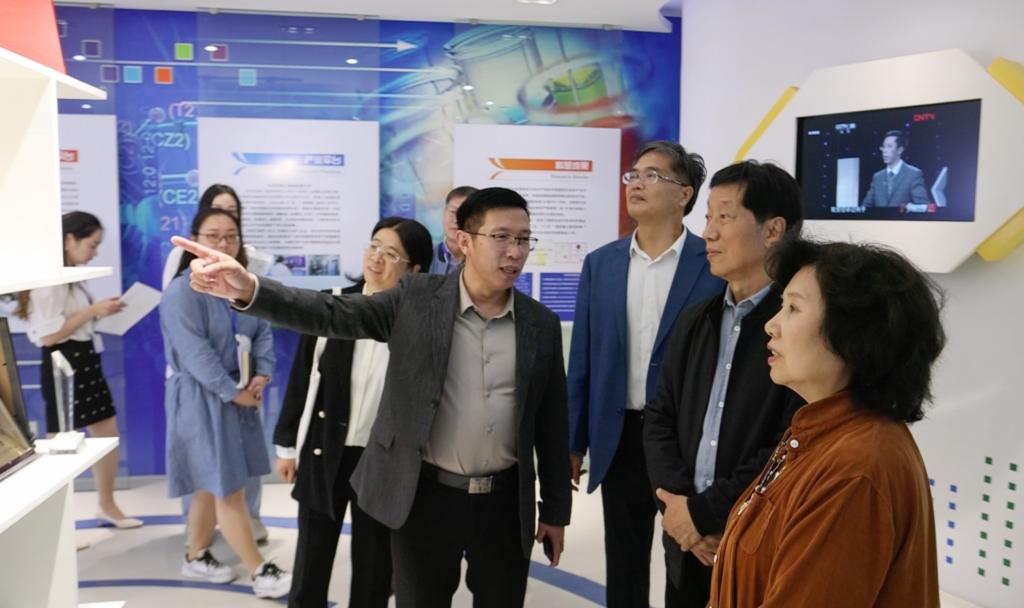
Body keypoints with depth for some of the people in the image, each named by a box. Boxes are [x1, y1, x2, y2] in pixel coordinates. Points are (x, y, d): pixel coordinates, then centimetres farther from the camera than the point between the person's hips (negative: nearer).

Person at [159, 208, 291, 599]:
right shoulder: (182, 291, -16)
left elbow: (262, 333, 5)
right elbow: (195, 354, -21)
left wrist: (261, 377, -11)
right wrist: (234, 392, -18)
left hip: (241, 397, 8)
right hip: (202, 400, -7)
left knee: (213, 486, 17)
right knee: (227, 488, -2)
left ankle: (197, 558, 32)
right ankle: (261, 572, 4)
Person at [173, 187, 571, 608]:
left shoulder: (542, 325, -1)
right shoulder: (417, 298, -5)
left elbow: (553, 424, 4)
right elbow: (331, 314, -15)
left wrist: (555, 510, 7)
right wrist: (247, 288, -32)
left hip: (504, 503, 2)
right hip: (425, 495, -1)